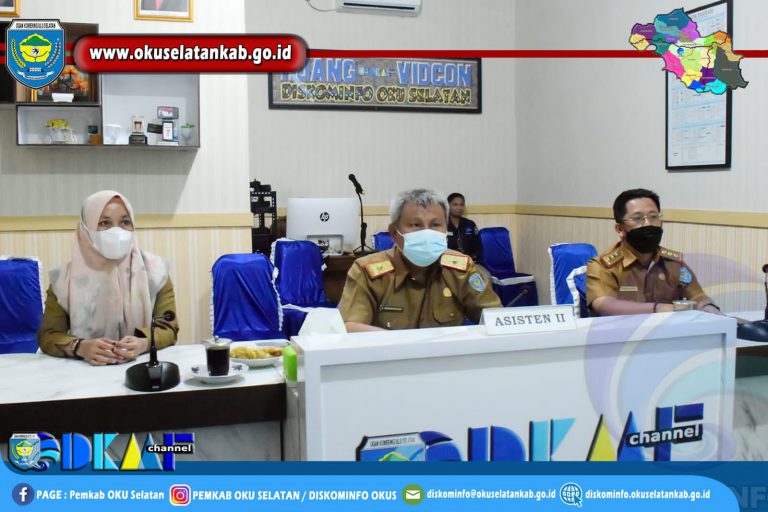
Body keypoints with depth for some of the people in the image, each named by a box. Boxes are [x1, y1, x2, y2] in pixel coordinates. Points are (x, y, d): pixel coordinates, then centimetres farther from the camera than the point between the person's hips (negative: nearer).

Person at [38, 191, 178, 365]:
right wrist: (79, 347, -20)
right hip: (86, 370, -2)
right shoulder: (66, 279, -2)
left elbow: (169, 329, 0)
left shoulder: (154, 270, -1)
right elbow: (48, 335, 1)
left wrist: (144, 344, -21)